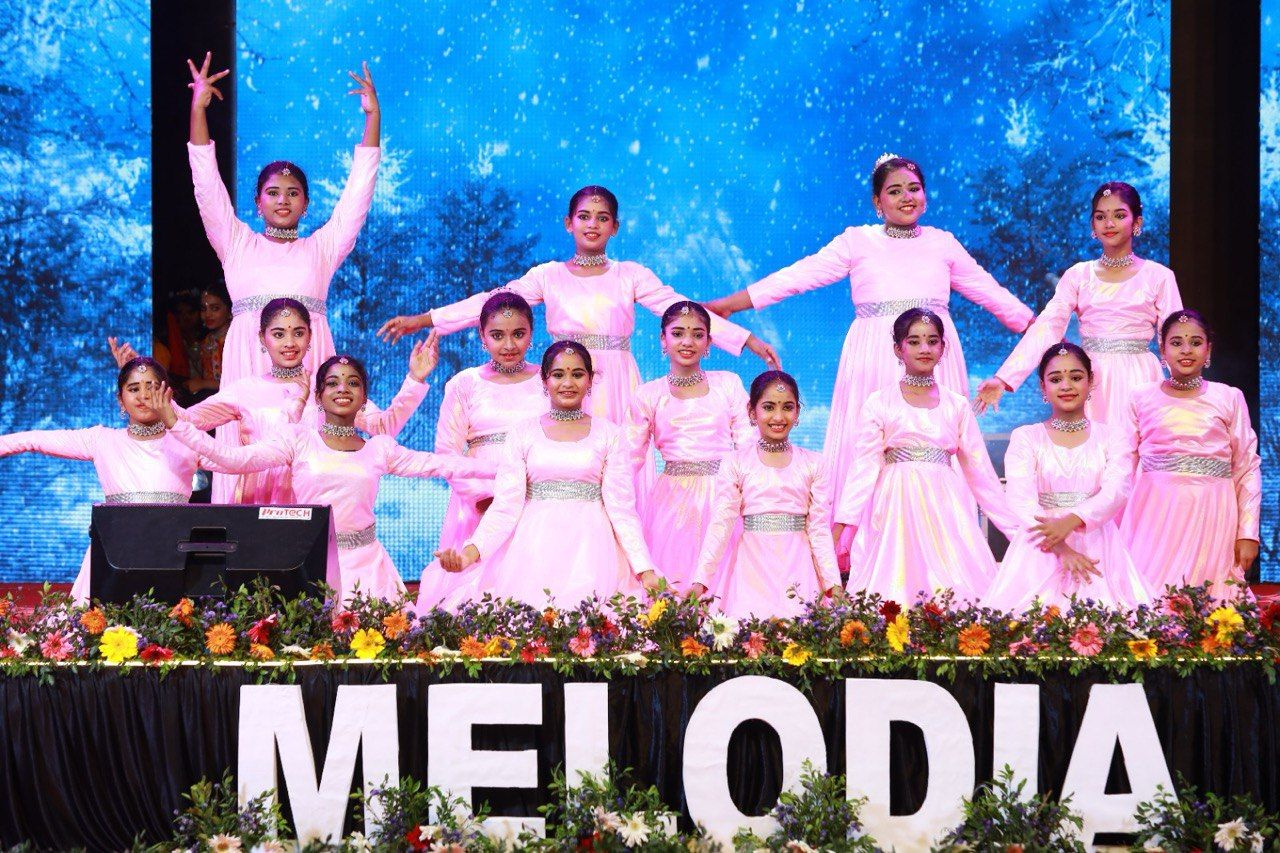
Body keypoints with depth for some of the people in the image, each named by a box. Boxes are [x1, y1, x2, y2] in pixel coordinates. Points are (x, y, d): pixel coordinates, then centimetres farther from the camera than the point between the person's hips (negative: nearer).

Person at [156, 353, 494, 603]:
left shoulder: (380, 449, 10)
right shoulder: (299, 441, 2)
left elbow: (437, 464, 10)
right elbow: (232, 458, -6)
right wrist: (175, 424, -12)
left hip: (364, 565, 2)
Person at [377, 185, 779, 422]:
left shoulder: (631, 275, 8)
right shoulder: (548, 276, 9)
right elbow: (489, 304, 5)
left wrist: (751, 342, -5)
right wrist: (420, 320, -1)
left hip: (617, 389, 0)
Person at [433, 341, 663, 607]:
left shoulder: (609, 435, 8)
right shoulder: (524, 434, 8)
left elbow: (621, 508, 4)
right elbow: (506, 506, 3)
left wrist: (646, 570, -6)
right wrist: (471, 551, -14)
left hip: (589, 546, 0)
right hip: (534, 549, 0)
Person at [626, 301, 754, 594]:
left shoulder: (729, 384, 6)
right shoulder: (648, 396, 5)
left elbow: (748, 445, 4)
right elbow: (630, 458, 7)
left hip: (723, 500, 0)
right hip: (673, 502, 0)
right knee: (669, 591, -4)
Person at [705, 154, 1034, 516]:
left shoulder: (943, 243, 15)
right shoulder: (858, 241, 9)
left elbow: (989, 291, 23)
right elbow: (797, 277, 5)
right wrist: (723, 305, 0)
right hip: (874, 361, -1)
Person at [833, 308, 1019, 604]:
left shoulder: (957, 406, 10)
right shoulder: (880, 403, 3)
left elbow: (980, 471, 11)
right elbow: (863, 467, -5)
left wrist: (1015, 528, 6)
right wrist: (842, 525, -17)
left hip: (944, 511, 2)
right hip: (898, 511, -2)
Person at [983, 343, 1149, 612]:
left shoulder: (1110, 436, 11)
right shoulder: (1025, 438, 7)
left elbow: (1116, 491, -6)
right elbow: (1021, 500, -7)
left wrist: (1071, 521, -25)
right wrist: (1062, 549, -22)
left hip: (1098, 546, 1)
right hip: (1042, 549, -1)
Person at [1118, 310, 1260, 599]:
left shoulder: (1229, 399, 6)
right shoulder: (1141, 399, 6)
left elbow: (1247, 469, 5)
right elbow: (1124, 467, 9)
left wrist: (1248, 533, 0)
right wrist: (1119, 531, 5)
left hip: (1211, 517, 0)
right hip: (1155, 513, 0)